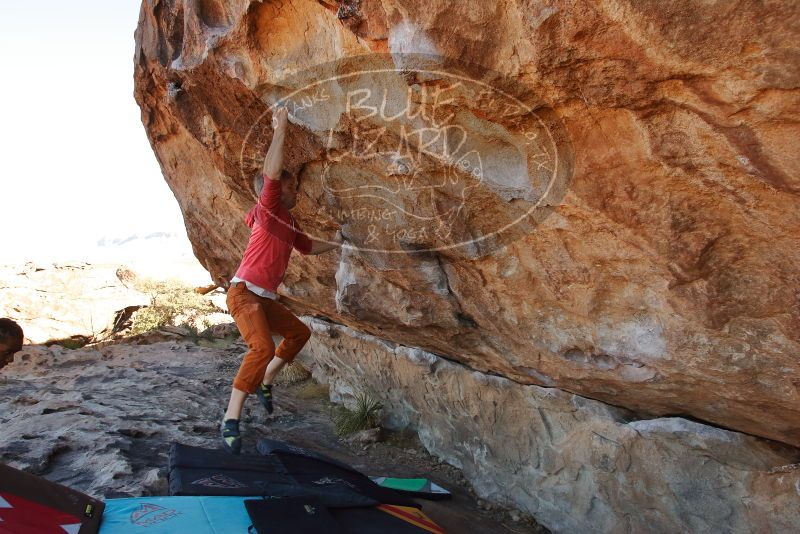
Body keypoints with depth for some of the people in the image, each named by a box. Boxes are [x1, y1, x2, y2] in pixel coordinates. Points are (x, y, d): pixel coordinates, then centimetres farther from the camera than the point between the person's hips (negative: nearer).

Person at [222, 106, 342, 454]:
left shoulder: (289, 222, 18)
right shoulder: (267, 209, -6)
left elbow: (307, 246, 36)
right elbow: (270, 173, -23)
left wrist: (333, 244, 40)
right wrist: (280, 128, -20)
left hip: (265, 299, 10)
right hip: (244, 292, -10)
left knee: (299, 332, 23)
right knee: (262, 347, -28)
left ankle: (265, 383, 28)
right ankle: (231, 421, -25)